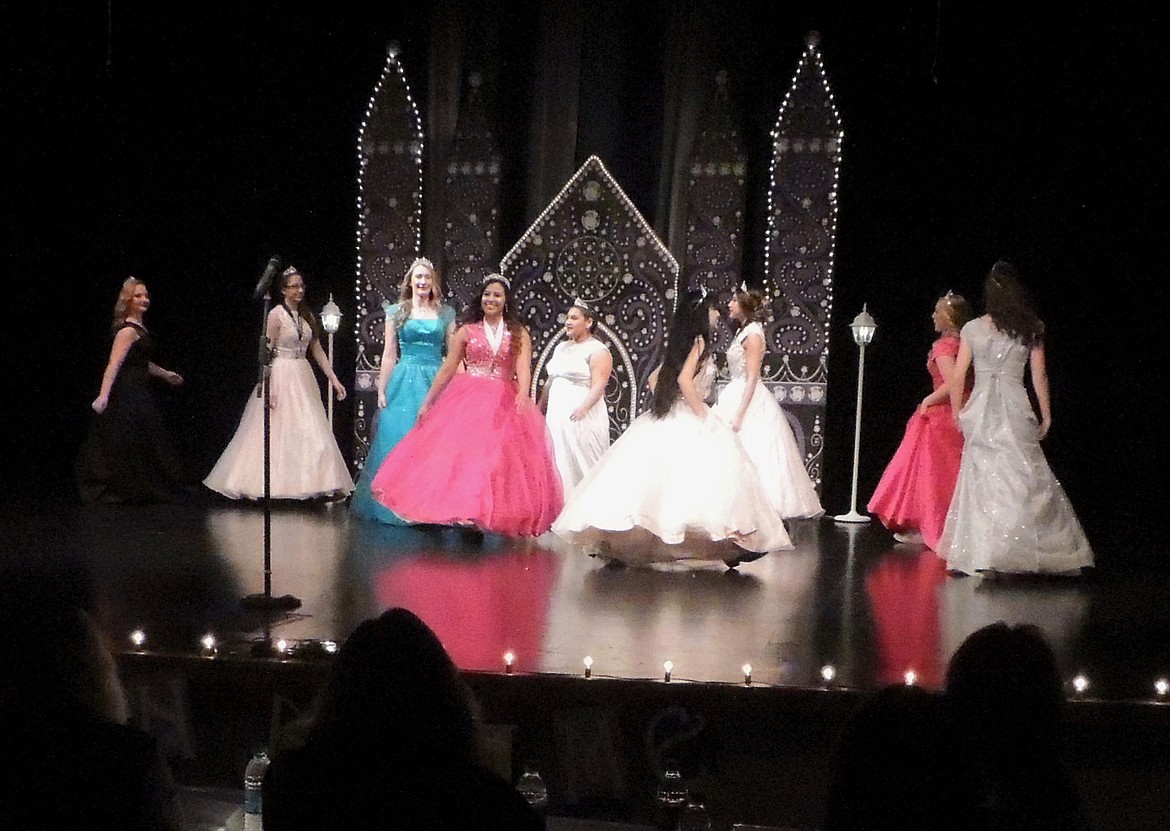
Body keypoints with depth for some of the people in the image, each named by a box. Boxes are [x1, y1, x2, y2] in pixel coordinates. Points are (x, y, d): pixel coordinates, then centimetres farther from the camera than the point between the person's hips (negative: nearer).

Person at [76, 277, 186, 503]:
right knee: (128, 445, -4)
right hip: (129, 395, -10)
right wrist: (103, 395, -34)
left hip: (138, 394, 10)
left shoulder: (139, 328, 14)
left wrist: (165, 374, 37)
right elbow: (114, 364, -25)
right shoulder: (128, 330, -15)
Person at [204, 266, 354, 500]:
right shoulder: (276, 314, -8)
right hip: (281, 377, -6)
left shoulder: (308, 315, 10)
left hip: (303, 377, 6)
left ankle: (316, 483, 7)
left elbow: (317, 350, 13)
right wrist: (267, 387, -17)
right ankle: (254, 485, 6)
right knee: (275, 433, -3)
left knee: (311, 432, 3)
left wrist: (333, 379, 7)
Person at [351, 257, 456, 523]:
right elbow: (389, 355, 7)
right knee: (399, 441, -1)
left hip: (436, 382, 1)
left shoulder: (446, 313, 9)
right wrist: (381, 390, 3)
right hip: (404, 382, 0)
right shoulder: (396, 312, 7)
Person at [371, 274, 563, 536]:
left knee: (500, 460, -3)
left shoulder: (518, 334, 7)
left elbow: (523, 368, -8)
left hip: (504, 404, 0)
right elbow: (447, 369, 8)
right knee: (459, 454, -8)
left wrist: (522, 396, -28)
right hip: (467, 400, 0)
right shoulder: (466, 331, 8)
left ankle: (492, 516, 4)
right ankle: (462, 513, -3)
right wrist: (427, 402, 5)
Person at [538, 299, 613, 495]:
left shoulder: (598, 351, -6)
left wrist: (584, 408, -31)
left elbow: (598, 386, -17)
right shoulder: (561, 348, 18)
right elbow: (550, 382, 23)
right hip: (556, 413, 8)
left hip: (581, 417, -7)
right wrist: (540, 408, 22)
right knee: (558, 462, 5)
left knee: (582, 463, -8)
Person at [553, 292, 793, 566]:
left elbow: (654, 378, 23)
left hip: (667, 419, 9)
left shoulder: (679, 347, 17)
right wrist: (700, 411, -16)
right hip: (689, 421, -9)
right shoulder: (698, 343, -9)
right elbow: (684, 379, -23)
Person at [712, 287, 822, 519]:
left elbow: (751, 378, -18)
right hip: (737, 395, 9)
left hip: (751, 401, -9)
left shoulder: (753, 334, -13)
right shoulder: (743, 332, 15)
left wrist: (739, 414, -23)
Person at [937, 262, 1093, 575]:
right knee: (1027, 476, 3)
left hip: (980, 409, 0)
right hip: (1015, 407, 0)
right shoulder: (1031, 329, 3)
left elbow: (957, 377, 3)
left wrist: (957, 412, 15)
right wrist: (1046, 414, 13)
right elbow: (1039, 376, 4)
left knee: (982, 476, 4)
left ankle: (976, 554, 3)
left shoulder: (973, 329, 2)